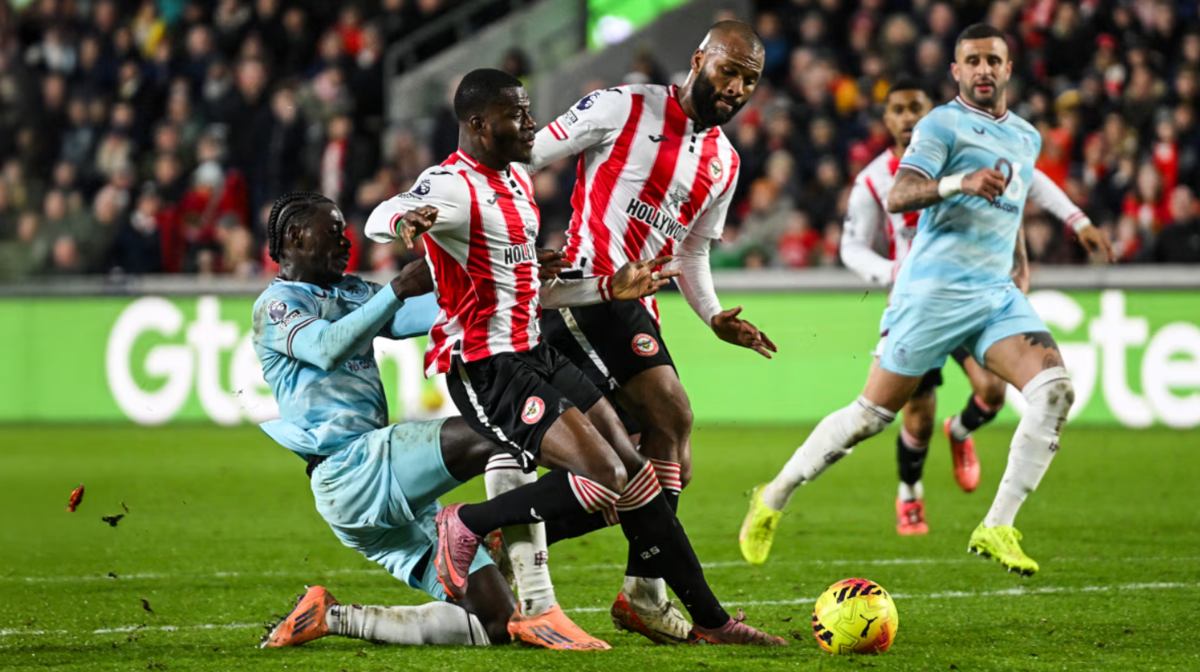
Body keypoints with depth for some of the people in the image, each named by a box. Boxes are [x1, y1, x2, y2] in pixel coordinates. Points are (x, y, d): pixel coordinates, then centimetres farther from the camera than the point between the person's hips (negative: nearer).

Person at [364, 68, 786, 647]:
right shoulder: (452, 186, -16)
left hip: (535, 354, 10)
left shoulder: (516, 180, 14)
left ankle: (708, 619, 15)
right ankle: (466, 527, -2)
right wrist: (404, 218, -59)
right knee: (605, 478, -19)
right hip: (486, 372, -10)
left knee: (635, 469, 8)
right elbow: (377, 220, -36)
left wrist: (610, 287, 24)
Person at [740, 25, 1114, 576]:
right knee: (873, 413, -3)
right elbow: (897, 198, -17)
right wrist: (959, 182, -31)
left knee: (1054, 389, -18)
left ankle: (997, 529, -16)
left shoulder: (1027, 137, 19)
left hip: (997, 293, 6)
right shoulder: (943, 124, -4)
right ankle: (774, 498, 16)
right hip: (935, 291, -6)